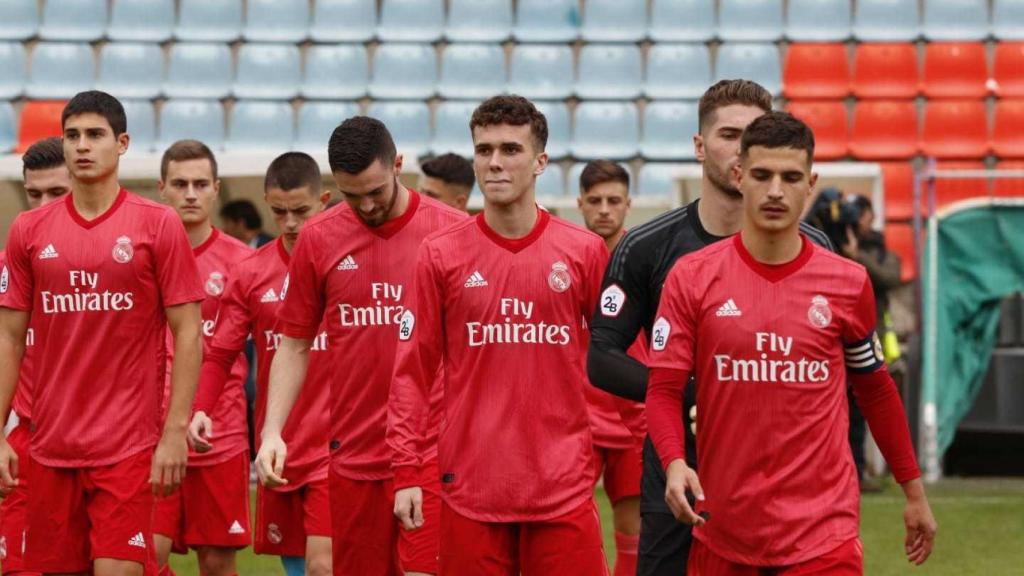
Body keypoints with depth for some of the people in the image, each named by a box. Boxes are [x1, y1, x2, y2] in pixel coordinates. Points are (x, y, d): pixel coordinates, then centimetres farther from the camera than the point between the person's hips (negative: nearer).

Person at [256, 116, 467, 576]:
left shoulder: (452, 231, -2)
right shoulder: (318, 239, 5)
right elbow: (294, 347, 10)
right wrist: (272, 431, 0)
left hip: (432, 452, -2)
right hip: (355, 454, 3)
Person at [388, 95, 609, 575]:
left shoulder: (585, 251, 3)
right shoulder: (440, 255, 3)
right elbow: (413, 370, 3)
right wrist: (407, 471, -2)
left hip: (563, 489, 0)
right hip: (471, 488, 0)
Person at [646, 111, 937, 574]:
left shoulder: (848, 284, 2)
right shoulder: (691, 276, -1)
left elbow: (876, 391, 15)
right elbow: (664, 389, -2)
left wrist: (914, 492, 17)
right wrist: (674, 462, -21)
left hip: (822, 534, -1)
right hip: (721, 531, 1)